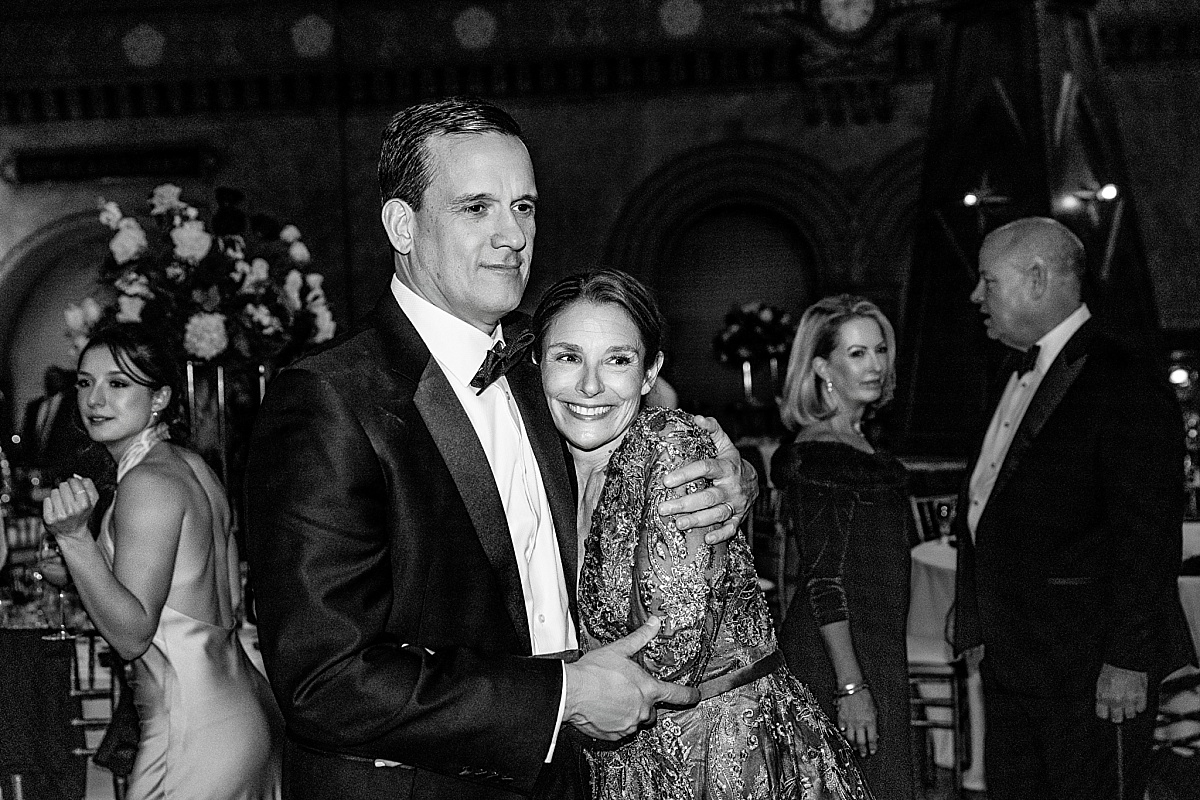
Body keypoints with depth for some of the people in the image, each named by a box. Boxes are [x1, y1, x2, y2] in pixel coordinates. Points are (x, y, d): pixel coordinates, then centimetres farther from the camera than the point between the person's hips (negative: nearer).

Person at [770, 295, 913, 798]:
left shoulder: (856, 442, 13)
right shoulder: (818, 457, -16)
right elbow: (823, 581, -19)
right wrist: (851, 685, -22)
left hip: (872, 649, 9)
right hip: (836, 658, -9)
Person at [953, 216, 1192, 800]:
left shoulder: (1127, 385, -12)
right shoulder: (1017, 377, 16)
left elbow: (1147, 536, -16)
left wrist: (1128, 662, -18)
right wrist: (978, 627, 16)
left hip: (1091, 672, -8)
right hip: (1009, 665, 9)